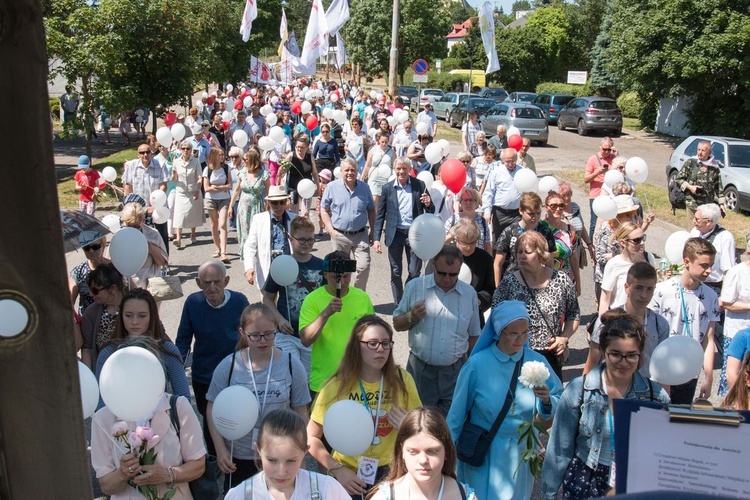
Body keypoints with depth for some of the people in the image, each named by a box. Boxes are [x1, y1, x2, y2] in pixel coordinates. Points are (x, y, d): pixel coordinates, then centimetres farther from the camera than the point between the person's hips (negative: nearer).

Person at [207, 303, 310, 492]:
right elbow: (213, 408, 1)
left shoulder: (292, 365, -8)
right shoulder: (228, 366, -7)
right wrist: (220, 449, -4)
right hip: (238, 458, 1)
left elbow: (301, 413, -1)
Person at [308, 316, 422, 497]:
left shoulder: (402, 380, -9)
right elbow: (311, 437, -6)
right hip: (348, 476, -1)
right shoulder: (336, 387, -13)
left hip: (390, 473, 1)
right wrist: (337, 470, -16)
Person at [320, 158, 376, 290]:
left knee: (364, 267, -6)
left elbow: (371, 210, 12)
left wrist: (372, 231, 9)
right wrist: (331, 230, -8)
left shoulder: (364, 187, 4)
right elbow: (324, 210, 1)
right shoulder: (332, 187, -3)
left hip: (361, 235, 1)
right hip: (340, 235, -1)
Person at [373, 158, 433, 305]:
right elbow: (380, 214, 4)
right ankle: (398, 305, 21)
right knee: (396, 273, 8)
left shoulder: (419, 185, 1)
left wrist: (428, 204, -19)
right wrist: (376, 238, -2)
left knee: (415, 272, 3)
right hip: (395, 234, 1)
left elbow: (431, 212, 5)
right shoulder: (387, 188, 2)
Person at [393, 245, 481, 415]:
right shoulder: (415, 286, -3)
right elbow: (397, 325, 3)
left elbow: (473, 336, 11)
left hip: (455, 372, 1)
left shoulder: (469, 293, 3)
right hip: (420, 370, -1)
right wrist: (412, 317, -17)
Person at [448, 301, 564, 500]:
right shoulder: (477, 365, -15)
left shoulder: (537, 361, -8)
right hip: (483, 453, -3)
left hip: (521, 453, 3)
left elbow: (558, 401, -1)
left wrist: (546, 401, -23)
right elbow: (457, 413, -7)